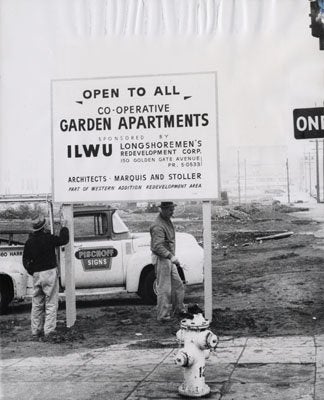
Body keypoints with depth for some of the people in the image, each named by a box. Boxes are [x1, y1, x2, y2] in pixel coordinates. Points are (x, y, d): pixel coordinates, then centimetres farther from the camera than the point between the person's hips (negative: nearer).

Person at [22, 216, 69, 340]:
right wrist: (64, 228, 17)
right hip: (49, 273, -5)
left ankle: (36, 331, 16)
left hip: (36, 274, 5)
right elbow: (64, 240, 2)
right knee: (51, 303, 0)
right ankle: (49, 330, -5)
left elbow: (25, 260, 8)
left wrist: (32, 272, 15)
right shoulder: (49, 238, -11)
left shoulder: (29, 241, 4)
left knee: (36, 304, 13)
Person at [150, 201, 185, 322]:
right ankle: (163, 316, 3)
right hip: (161, 259, -10)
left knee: (178, 285, 16)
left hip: (168, 259, 10)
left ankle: (179, 310, 29)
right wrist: (171, 256, -40)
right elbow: (158, 246, -31)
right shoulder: (158, 226, -22)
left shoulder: (168, 221, 11)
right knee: (164, 289, -4)